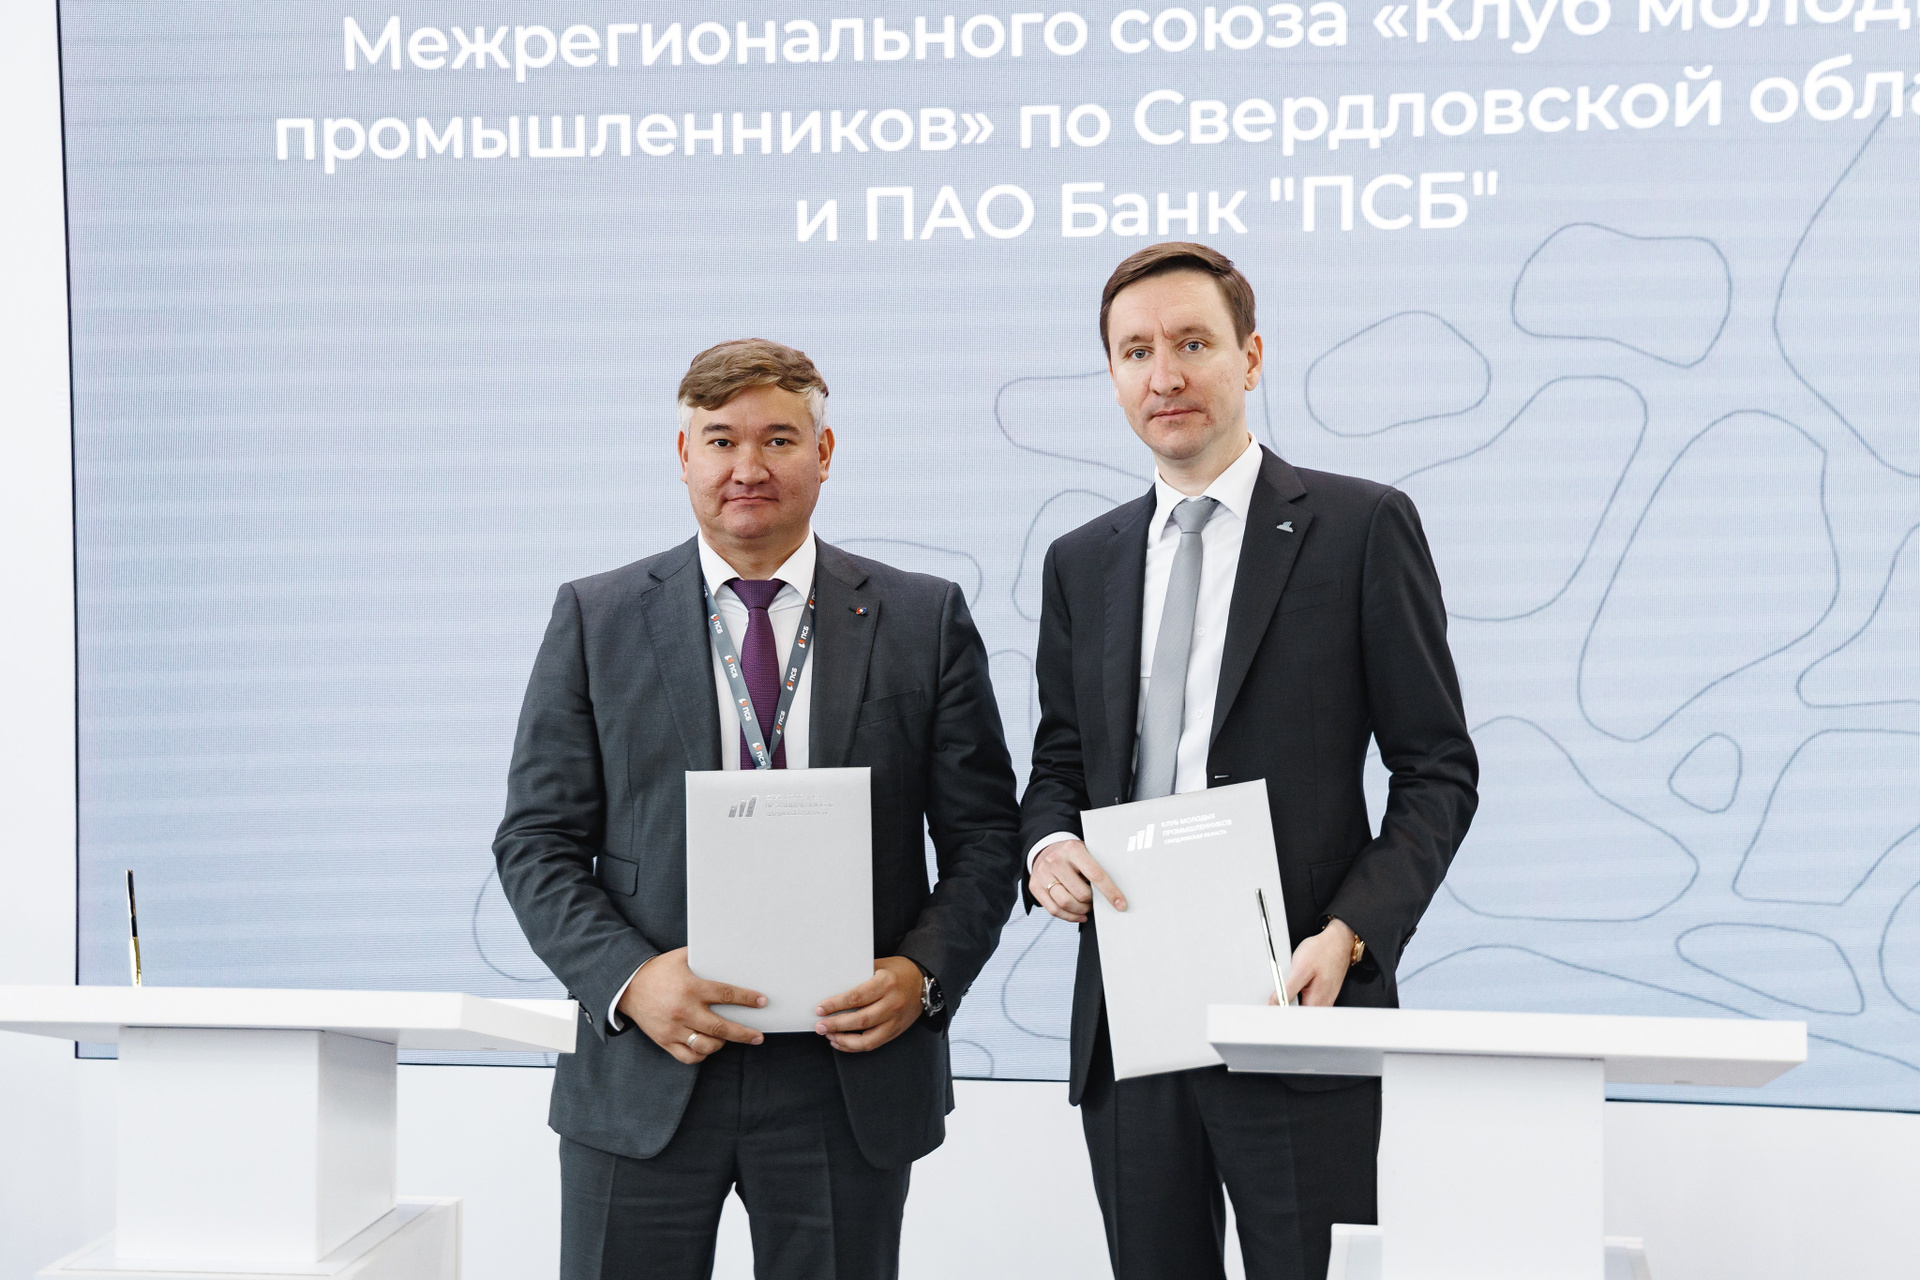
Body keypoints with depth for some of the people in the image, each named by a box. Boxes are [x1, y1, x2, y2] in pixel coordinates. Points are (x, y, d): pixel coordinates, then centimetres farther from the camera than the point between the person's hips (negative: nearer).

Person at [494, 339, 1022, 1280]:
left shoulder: (924, 620, 4)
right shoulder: (595, 619, 5)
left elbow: (983, 835, 4)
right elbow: (536, 841, 2)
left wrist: (924, 974, -12)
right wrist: (628, 978, -13)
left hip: (851, 1071, 0)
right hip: (644, 1080, 0)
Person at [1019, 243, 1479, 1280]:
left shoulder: (1360, 527, 0)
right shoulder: (1081, 564, 14)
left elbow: (1438, 769, -2)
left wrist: (1349, 936, -15)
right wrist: (1048, 845, -4)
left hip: (1294, 1003, -4)